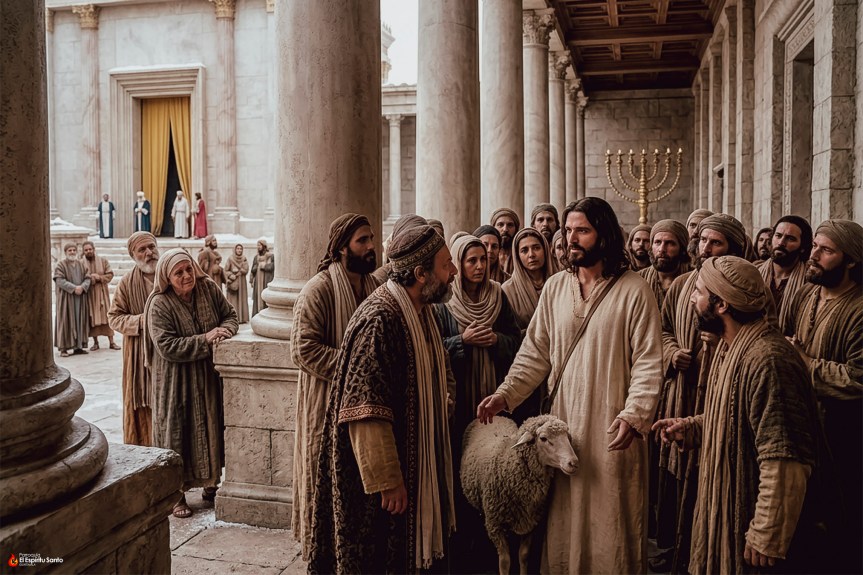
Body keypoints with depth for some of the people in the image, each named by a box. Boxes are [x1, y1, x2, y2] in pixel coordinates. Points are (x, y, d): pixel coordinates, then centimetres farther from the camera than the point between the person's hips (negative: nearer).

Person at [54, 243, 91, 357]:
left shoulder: (81, 264, 13)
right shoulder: (60, 265, -2)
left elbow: (87, 278, 6)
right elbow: (60, 280, -13)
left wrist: (82, 287, -14)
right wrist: (74, 288, -21)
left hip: (80, 297, 5)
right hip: (66, 297, -5)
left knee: (79, 321, 4)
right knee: (66, 321, -4)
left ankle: (78, 346, 9)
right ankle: (63, 348, -2)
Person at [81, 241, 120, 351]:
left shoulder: (103, 261, 3)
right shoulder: (81, 263, 0)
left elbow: (110, 274, -1)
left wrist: (99, 278, -15)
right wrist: (91, 277, -19)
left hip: (102, 292, 0)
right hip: (89, 294, 0)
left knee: (106, 316, -1)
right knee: (92, 317, 2)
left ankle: (111, 342, 2)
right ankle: (95, 342, 10)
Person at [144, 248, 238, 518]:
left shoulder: (208, 288, -2)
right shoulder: (160, 305, -16)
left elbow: (230, 314, 7)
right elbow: (167, 346, -22)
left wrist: (224, 331, -15)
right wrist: (205, 340, -23)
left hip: (210, 377, 5)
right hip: (177, 382, -5)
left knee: (211, 427, 14)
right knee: (178, 432, 3)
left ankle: (210, 482, 31)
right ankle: (176, 493, 16)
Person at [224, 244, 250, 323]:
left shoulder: (244, 259, 6)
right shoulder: (230, 258, -3)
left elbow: (246, 270, -3)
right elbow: (226, 270, -4)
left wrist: (237, 271, -13)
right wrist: (231, 276, -18)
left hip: (242, 282, 3)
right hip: (232, 281, -3)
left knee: (242, 299, 2)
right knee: (233, 300, -4)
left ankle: (242, 318, 5)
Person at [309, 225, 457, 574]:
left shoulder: (421, 312, 5)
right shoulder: (380, 319, -25)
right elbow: (367, 413, -27)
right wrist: (387, 480, -24)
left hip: (419, 462, 9)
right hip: (383, 467, -9)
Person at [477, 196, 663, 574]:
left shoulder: (633, 290, -7)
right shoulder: (555, 287, 5)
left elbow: (647, 362, -10)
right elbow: (535, 353, 5)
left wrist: (633, 414, -22)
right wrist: (505, 394, -7)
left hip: (612, 428, -4)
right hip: (564, 422, 4)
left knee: (610, 517, 8)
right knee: (564, 517, 14)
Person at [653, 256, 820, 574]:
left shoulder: (767, 360, -28)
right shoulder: (730, 348, 5)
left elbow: (785, 464, -29)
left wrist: (768, 540, -23)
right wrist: (691, 426, 3)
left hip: (748, 520, -9)